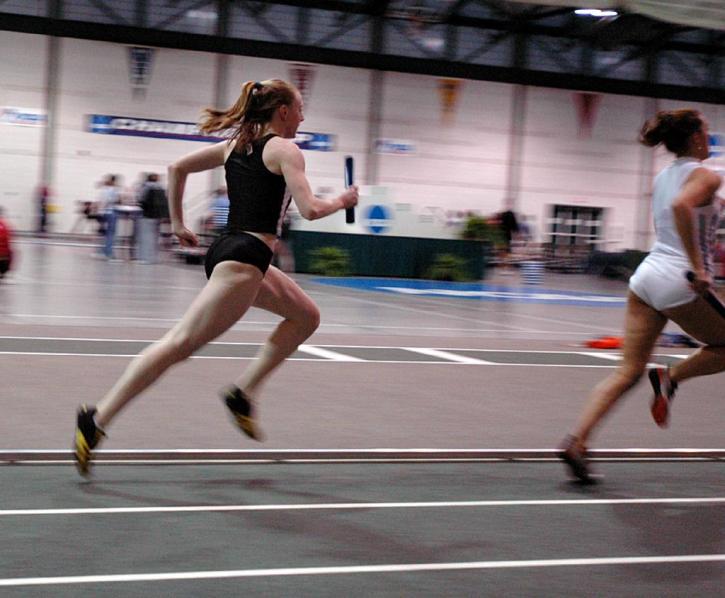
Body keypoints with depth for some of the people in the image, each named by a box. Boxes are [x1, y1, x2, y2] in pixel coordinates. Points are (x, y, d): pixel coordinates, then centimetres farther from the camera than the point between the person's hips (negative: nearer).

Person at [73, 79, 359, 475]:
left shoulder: (236, 144, 18)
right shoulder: (285, 150, -5)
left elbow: (177, 167, 19)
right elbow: (310, 210, -15)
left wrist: (177, 223, 23)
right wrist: (341, 201, 5)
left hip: (229, 249, 10)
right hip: (244, 259, -10)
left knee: (306, 316, 21)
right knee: (181, 343, -12)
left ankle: (244, 391, 13)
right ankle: (96, 421, -16)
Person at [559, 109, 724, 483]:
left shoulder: (663, 178, 17)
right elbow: (681, 206, -27)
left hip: (648, 272, 7)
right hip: (681, 283, -7)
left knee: (628, 372, 5)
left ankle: (576, 442, -8)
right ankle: (670, 378, -4)